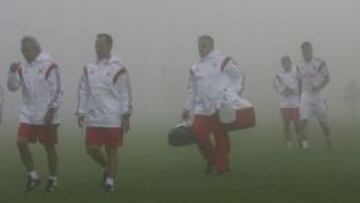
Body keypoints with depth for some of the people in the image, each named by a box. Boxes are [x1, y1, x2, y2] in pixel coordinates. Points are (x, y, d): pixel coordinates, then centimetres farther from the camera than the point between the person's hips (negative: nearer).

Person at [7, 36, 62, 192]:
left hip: (47, 116, -5)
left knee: (49, 147, 4)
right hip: (28, 114, 5)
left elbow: (57, 91, -10)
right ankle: (32, 176, 8)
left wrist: (51, 110, -15)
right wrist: (12, 72, -14)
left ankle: (53, 179, 19)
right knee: (21, 142, -7)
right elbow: (13, 87, 2)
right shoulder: (22, 67, 7)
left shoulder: (49, 66, -10)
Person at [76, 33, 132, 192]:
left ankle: (110, 180, 14)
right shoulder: (89, 69, 9)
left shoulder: (118, 69, -5)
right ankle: (106, 168, 27)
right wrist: (81, 113, 8)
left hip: (113, 119, -4)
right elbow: (83, 91, 13)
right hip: (93, 118, 4)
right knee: (92, 148, 1)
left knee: (111, 150, 2)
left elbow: (125, 94, -5)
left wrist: (126, 116, -8)